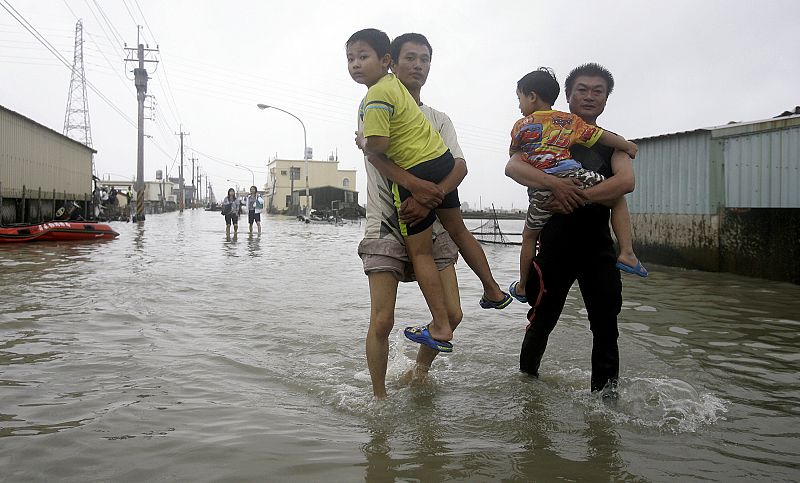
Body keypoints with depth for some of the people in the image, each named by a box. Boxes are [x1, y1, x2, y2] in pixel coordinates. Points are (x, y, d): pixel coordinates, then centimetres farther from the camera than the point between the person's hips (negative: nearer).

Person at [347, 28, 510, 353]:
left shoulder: (375, 97, -16)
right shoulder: (392, 81, 12)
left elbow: (377, 145, -25)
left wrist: (362, 141, -4)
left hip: (415, 172, -9)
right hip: (442, 159, 9)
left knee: (419, 252, 0)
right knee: (457, 231, 24)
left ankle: (441, 329, 2)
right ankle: (494, 292, 39)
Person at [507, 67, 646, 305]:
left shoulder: (521, 126, 12)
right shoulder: (569, 120, 15)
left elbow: (513, 154, 27)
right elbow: (602, 136, 12)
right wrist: (628, 146, 27)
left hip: (541, 190, 0)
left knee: (529, 236, 20)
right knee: (618, 196, 21)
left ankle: (522, 287, 30)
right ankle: (626, 252, 7)